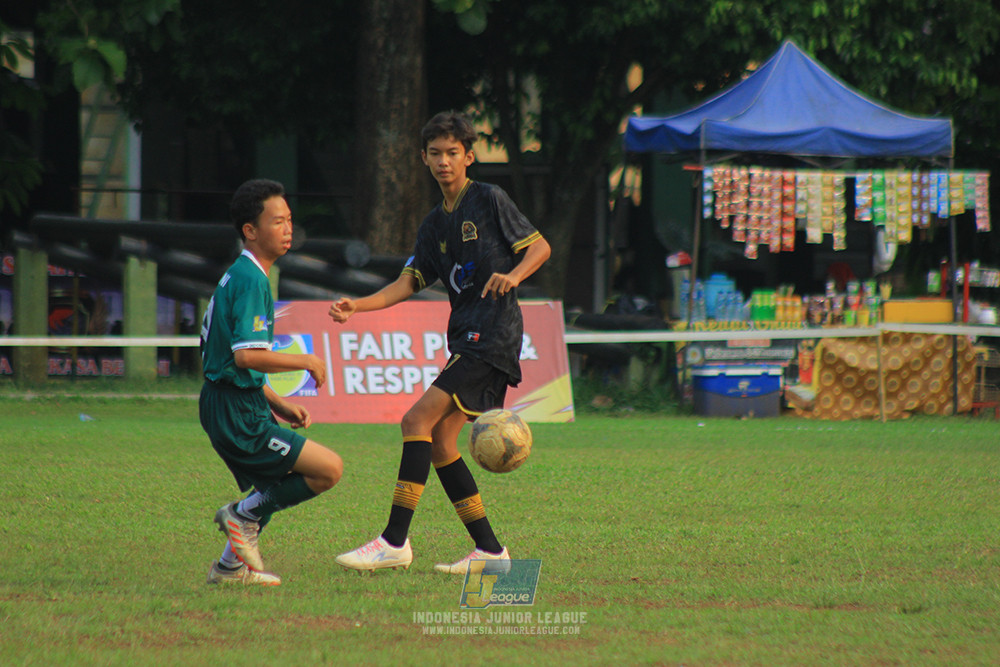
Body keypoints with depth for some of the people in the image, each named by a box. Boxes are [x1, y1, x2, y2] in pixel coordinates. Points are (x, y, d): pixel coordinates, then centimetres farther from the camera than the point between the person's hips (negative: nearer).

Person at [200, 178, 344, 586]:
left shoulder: (237, 276, 18)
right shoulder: (251, 279, -15)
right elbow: (247, 355, -26)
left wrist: (278, 405, 20)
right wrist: (306, 362, -13)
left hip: (226, 408, 10)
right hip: (239, 415, -10)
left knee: (277, 487, 24)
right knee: (329, 468, -12)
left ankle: (232, 565, 24)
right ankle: (245, 514, -4)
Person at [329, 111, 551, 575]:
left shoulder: (489, 200, -2)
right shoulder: (434, 226, 18)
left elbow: (540, 246, -1)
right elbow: (408, 283, 14)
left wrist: (513, 275, -21)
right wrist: (355, 306, 0)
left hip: (493, 333, -8)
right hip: (466, 339, 8)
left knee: (418, 420, -17)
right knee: (440, 441, 3)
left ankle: (395, 541, -20)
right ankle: (488, 549, 8)